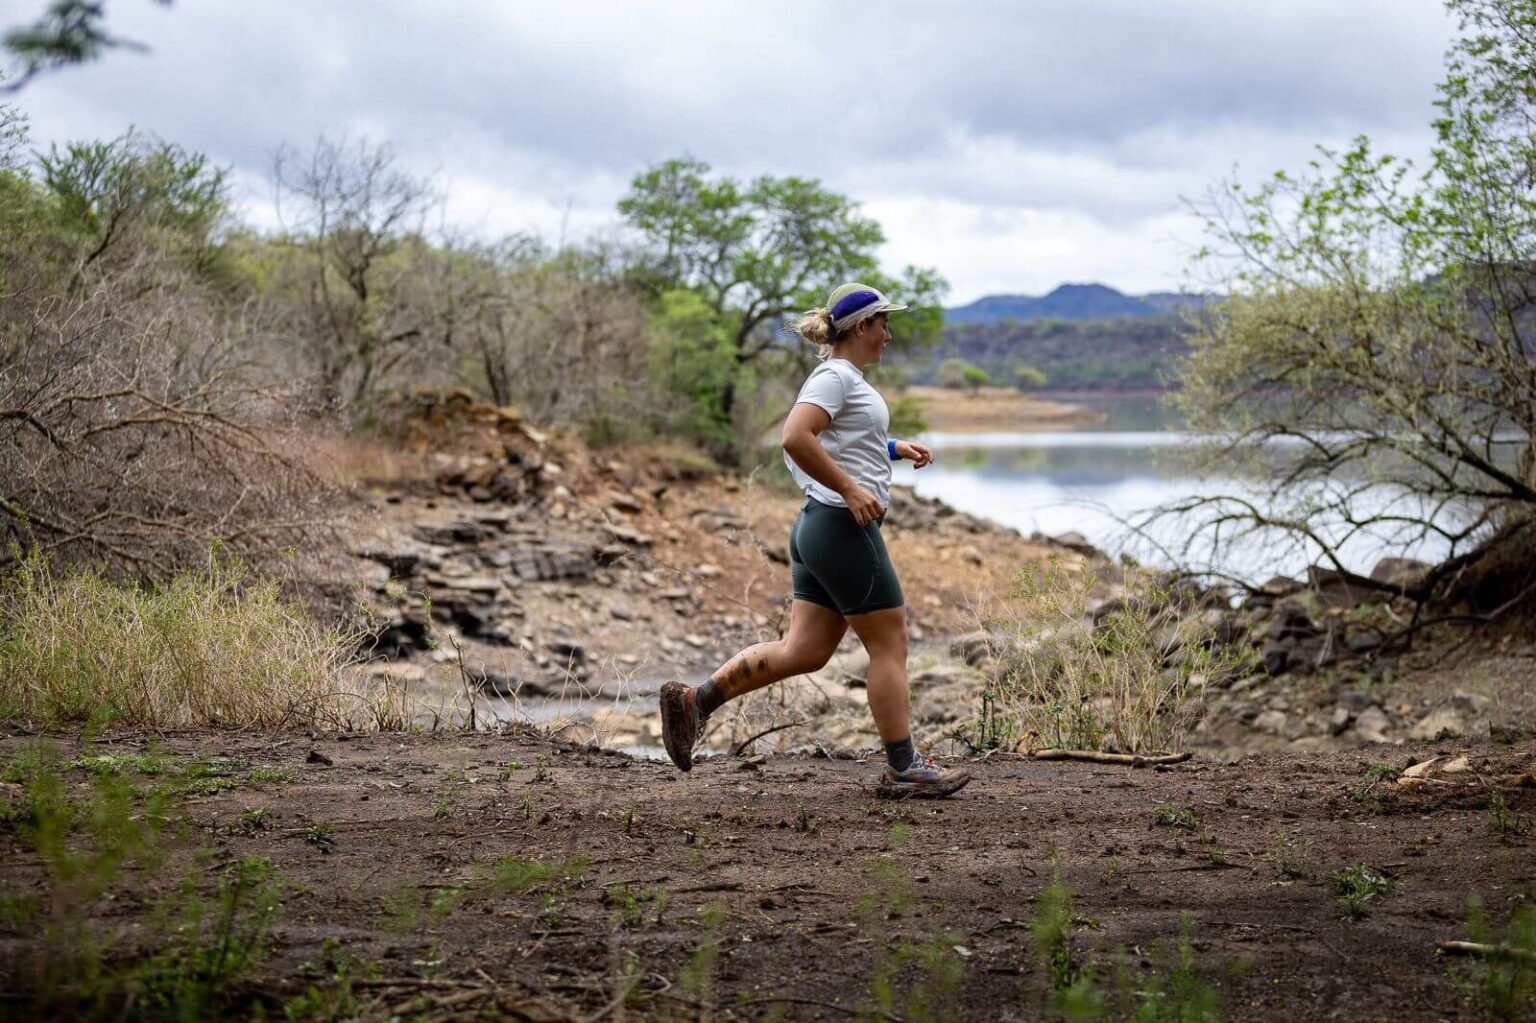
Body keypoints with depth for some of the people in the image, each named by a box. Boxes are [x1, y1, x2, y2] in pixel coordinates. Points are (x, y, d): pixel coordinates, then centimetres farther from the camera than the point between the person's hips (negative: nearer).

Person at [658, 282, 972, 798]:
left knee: (802, 650, 6)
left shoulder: (845, 379, 19)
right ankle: (904, 769, 6)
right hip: (844, 526, -10)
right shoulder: (836, 376, -12)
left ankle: (694, 701, 2)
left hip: (817, 526, 10)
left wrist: (894, 448, 24)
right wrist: (851, 490, -23)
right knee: (889, 645, -1)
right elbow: (796, 437, -26)